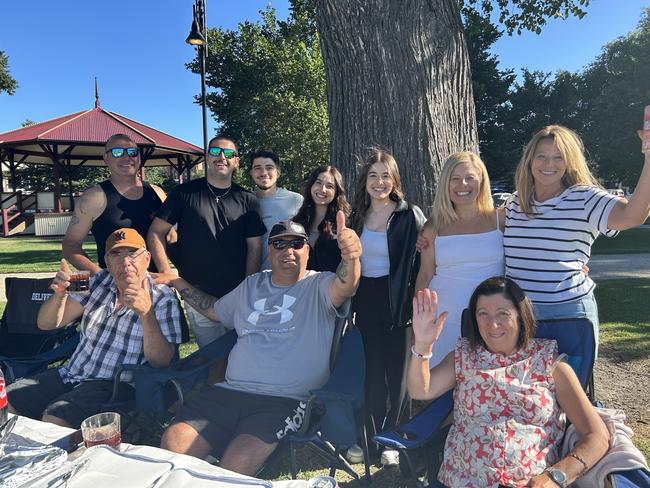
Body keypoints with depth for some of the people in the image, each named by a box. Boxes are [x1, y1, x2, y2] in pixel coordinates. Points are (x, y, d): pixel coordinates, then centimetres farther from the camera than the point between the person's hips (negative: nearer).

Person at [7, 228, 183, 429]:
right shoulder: (100, 282, 7)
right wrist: (59, 294, -14)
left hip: (117, 385, -6)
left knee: (53, 419, -26)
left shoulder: (163, 299, -9)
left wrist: (147, 313, -32)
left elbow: (161, 362, -18)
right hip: (70, 374, 6)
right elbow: (46, 324, 8)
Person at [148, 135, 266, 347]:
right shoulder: (185, 193, 0)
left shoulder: (247, 200, 3)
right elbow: (156, 233, 0)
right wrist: (168, 276, -10)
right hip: (198, 296, -1)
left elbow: (254, 248, 3)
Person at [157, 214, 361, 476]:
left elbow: (344, 287, -23)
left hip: (285, 400, -4)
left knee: (236, 465, -26)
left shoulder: (319, 286, 1)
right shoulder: (252, 285, 19)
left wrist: (350, 257, -45)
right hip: (230, 390, 5)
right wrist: (178, 283, 27)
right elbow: (215, 310, 34)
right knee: (172, 444, -15)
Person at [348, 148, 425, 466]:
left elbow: (421, 261, -8)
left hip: (396, 301, -3)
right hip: (365, 302, 3)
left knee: (395, 371, 8)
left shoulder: (410, 215, -4)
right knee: (370, 370, 9)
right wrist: (351, 300, 8)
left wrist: (415, 302, -14)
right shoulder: (357, 216, 7)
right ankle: (372, 435, 26)